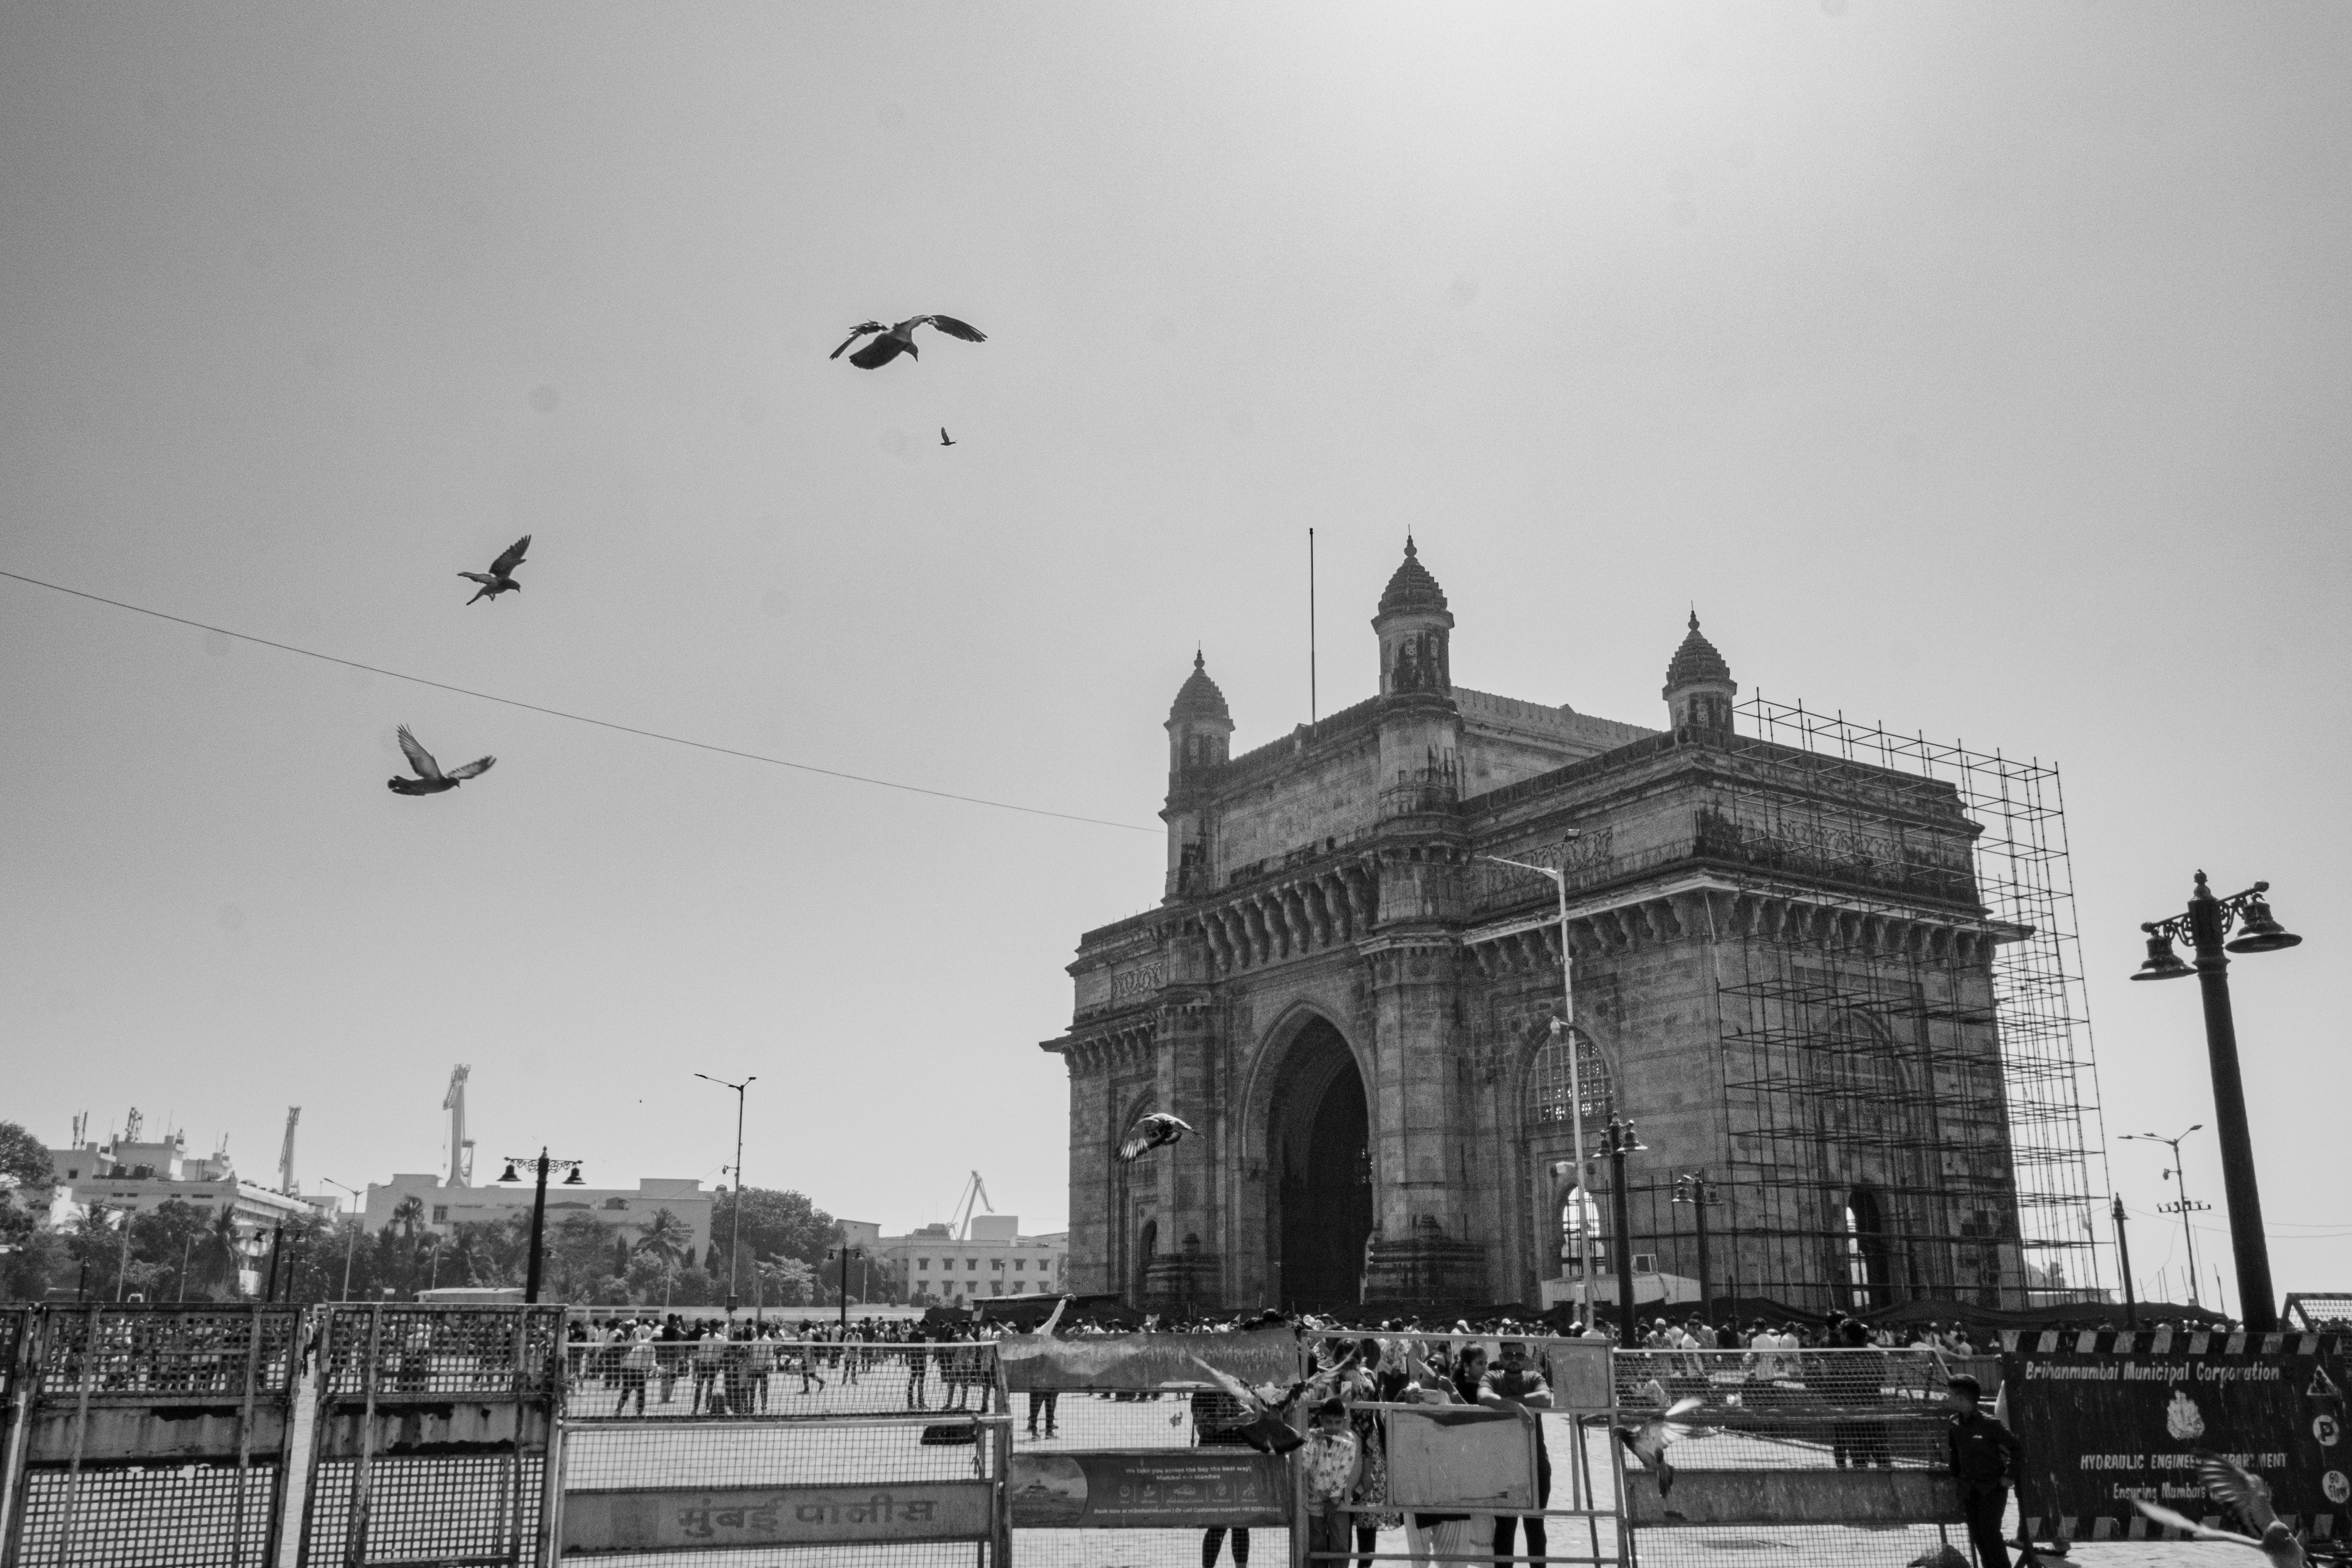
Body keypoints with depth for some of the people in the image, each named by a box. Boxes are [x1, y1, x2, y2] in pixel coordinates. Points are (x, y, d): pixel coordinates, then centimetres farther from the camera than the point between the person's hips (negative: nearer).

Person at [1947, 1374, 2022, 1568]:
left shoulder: (1989, 1423, -17)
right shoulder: (1954, 1423, 1)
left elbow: (2018, 1448, -12)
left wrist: (2008, 1476, -11)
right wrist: (1956, 1475, 11)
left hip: (1993, 1486, -6)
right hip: (1969, 1488, 6)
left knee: (1989, 1530, -12)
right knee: (1976, 1533, 6)